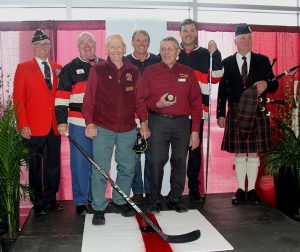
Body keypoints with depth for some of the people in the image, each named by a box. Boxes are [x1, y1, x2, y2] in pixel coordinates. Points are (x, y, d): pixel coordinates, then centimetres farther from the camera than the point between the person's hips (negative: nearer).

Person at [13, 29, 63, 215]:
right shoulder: (23, 68, 3)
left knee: (53, 164, 9)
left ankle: (51, 199, 23)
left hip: (54, 127, 4)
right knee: (36, 166, 5)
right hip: (34, 128, -3)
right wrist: (22, 124, -10)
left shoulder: (58, 68, 13)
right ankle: (39, 202, 18)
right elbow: (18, 99, -2)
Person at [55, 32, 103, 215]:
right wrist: (62, 122, -8)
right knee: (80, 163, -1)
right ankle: (81, 202, 10)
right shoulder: (70, 69, 5)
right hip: (78, 123, -2)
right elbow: (62, 97, 0)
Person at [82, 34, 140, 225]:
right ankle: (99, 208, 11)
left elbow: (139, 99, 13)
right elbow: (89, 98, -1)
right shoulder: (97, 70, 1)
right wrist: (89, 122, -9)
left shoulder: (133, 72, 8)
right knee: (101, 169, -3)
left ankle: (119, 202, 29)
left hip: (128, 129, 3)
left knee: (127, 168, 10)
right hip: (103, 128, -3)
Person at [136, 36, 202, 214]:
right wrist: (157, 104, -13)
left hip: (182, 122, 2)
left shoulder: (188, 73, 10)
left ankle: (176, 199, 19)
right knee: (157, 161, -2)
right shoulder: (150, 72, 7)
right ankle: (156, 200, 11)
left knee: (180, 161, 5)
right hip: (158, 121, -1)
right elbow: (140, 99, 5)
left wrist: (195, 131, 2)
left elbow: (196, 103, 7)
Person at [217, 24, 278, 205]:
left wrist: (266, 84, -14)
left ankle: (252, 190, 15)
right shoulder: (227, 63, 7)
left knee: (254, 153, 5)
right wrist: (221, 114, -1)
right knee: (239, 153, 5)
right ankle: (240, 190, 16)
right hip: (236, 114, 0)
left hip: (257, 114, 1)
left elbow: (274, 84, 10)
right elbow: (222, 91, 4)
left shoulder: (262, 60, 8)